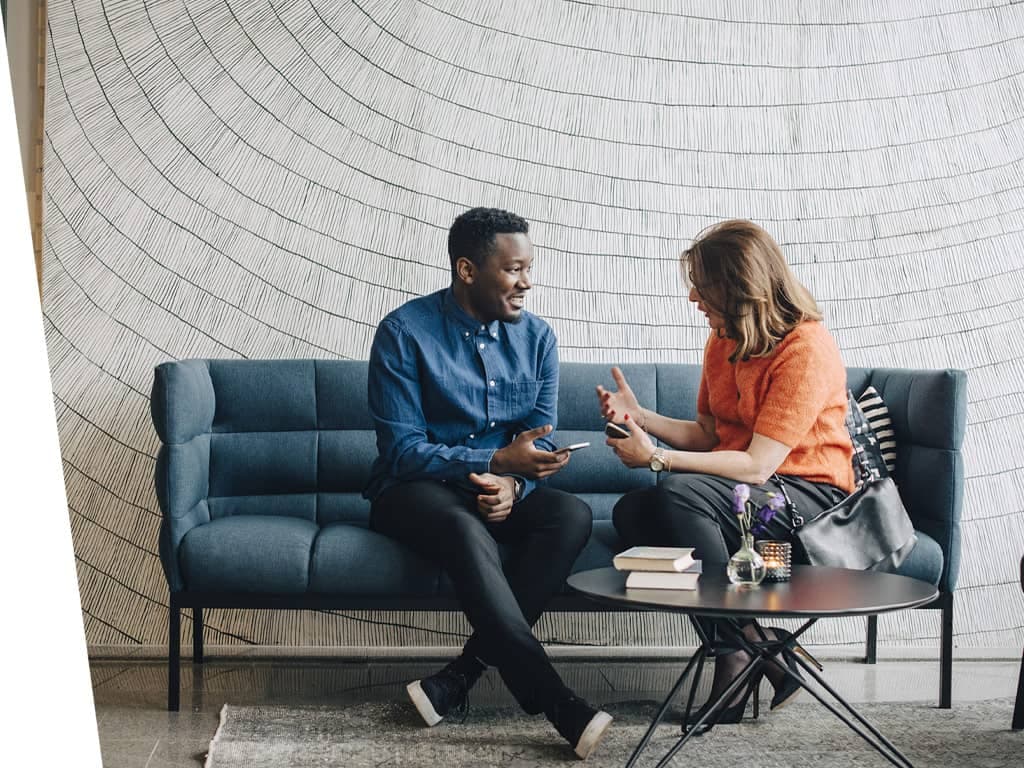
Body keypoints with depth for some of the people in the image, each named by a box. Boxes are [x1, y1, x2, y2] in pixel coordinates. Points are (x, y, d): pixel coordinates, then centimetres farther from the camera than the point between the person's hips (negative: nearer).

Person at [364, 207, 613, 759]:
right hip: (414, 491, -5)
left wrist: (513, 484, -23)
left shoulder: (536, 337, 3)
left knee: (572, 515, -27)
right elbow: (402, 450, -15)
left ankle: (457, 680, -29)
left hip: (500, 489, 5)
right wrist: (499, 460, -26)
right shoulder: (405, 332, -12)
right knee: (469, 534, -38)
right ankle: (562, 710, -40)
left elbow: (538, 446, 2)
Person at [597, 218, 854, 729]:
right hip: (744, 490, 8)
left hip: (811, 498, -8)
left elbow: (757, 465, -22)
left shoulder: (807, 349, -17)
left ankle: (742, 649, -21)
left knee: (678, 494, -32)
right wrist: (638, 416, 1)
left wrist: (657, 457, -21)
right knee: (630, 511, -19)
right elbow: (707, 435, 15)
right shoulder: (723, 341, 10)